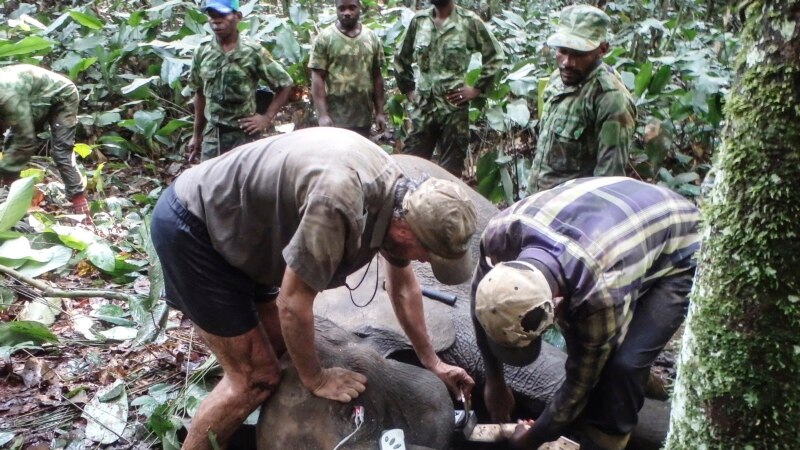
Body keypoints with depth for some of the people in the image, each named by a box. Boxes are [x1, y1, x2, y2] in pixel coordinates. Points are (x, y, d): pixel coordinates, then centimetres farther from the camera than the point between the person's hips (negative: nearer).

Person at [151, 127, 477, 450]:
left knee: (279, 344, 14)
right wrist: (316, 379, -7)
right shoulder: (339, 203, -36)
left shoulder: (397, 192, -7)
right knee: (257, 377, -6)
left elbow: (403, 286, 10)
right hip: (190, 228, -8)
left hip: (231, 224, 9)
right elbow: (293, 304, -25)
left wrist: (432, 363, 19)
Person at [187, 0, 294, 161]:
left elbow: (285, 85, -1)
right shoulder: (202, 52, 3)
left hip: (244, 135, -4)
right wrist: (197, 134, 16)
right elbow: (200, 94, 13)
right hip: (211, 135, 4)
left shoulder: (253, 51, -9)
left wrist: (267, 117, -8)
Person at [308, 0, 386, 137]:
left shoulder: (372, 38, 8)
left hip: (363, 117, 4)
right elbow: (317, 78, -8)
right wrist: (322, 115, -16)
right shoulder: (324, 38, -4)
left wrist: (380, 112, 8)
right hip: (334, 118, -4)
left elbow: (377, 77, 11)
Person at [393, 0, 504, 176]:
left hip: (454, 107, -3)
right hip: (422, 107, 3)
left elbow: (495, 56, 2)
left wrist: (477, 88, -3)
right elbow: (400, 57, 18)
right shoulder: (418, 20, 6)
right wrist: (408, 89, 11)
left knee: (450, 171, 5)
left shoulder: (469, 21, -3)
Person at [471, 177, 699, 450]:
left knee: (623, 364, -20)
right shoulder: (500, 232, -30)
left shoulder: (602, 292, -42)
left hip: (677, 254, -5)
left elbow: (581, 380, -24)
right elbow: (483, 299, -8)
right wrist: (494, 380, 0)